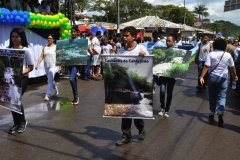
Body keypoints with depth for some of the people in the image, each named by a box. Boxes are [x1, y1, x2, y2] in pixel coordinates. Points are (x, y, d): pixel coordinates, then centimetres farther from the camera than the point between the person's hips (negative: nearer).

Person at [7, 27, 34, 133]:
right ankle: (16, 123, 19)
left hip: (22, 78, -4)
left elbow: (30, 67, -3)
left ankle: (22, 121, 8)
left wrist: (21, 72, -19)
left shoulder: (26, 50, -2)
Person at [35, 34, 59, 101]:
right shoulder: (45, 48, 12)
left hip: (53, 66, -6)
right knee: (51, 80, 18)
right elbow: (41, 57, 7)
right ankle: (56, 91, 38)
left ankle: (47, 96, -9)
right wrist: (37, 64, -3)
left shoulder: (56, 47, -2)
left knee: (50, 81, -11)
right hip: (46, 66, 6)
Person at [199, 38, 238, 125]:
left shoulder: (210, 54, -5)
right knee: (222, 96, 5)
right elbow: (232, 67, 8)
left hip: (212, 77, 0)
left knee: (212, 96, 13)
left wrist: (201, 77, -16)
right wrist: (235, 76, 23)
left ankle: (212, 113, 23)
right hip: (223, 78, 0)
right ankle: (220, 112, -16)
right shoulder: (228, 55, 0)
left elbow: (206, 66, -15)